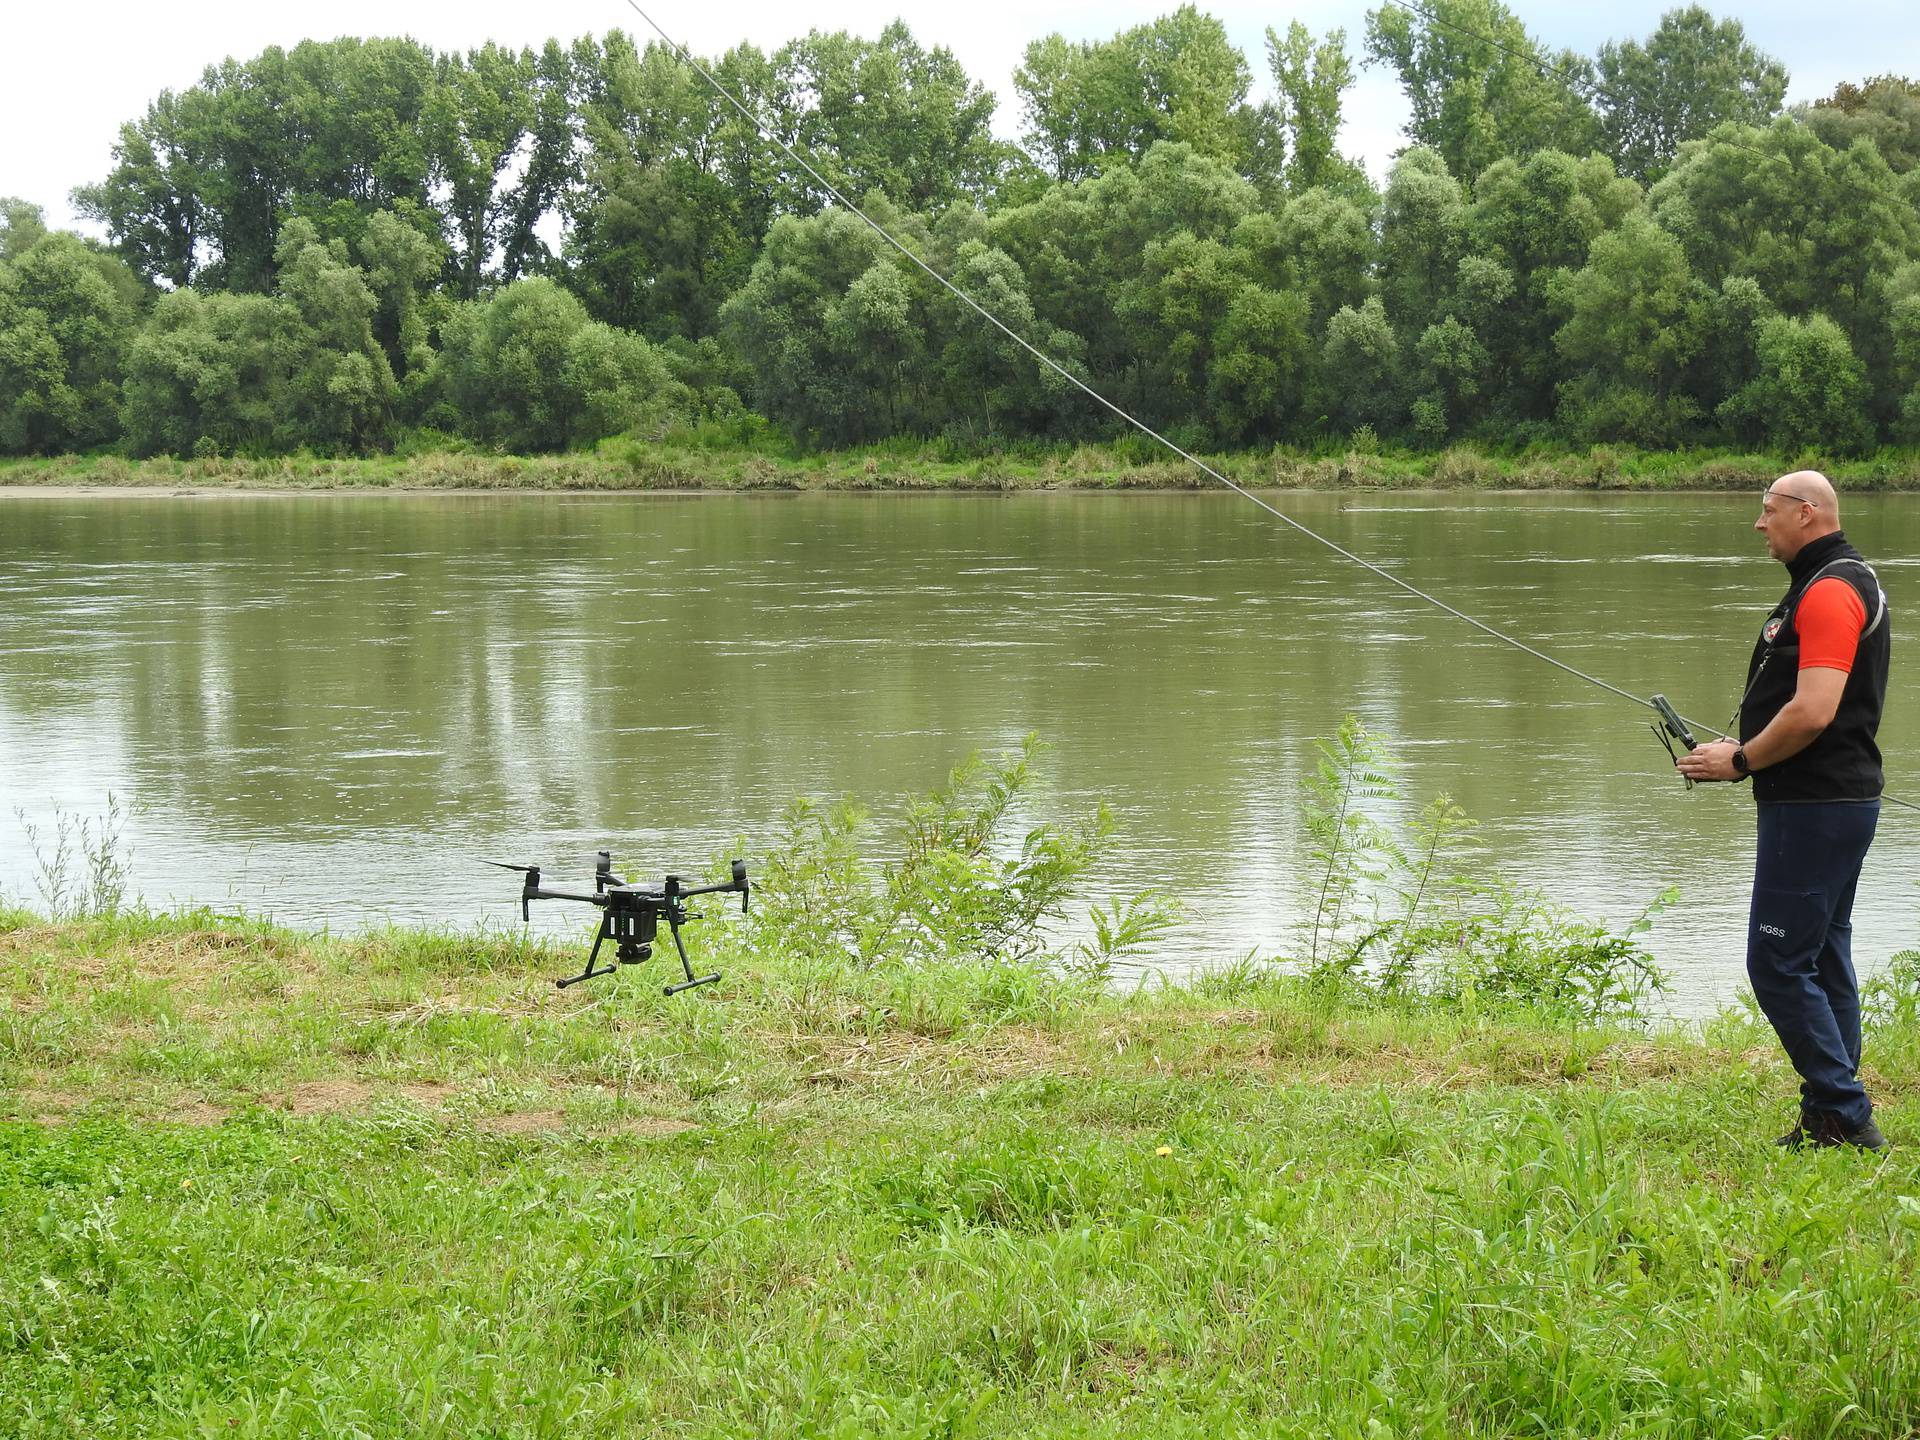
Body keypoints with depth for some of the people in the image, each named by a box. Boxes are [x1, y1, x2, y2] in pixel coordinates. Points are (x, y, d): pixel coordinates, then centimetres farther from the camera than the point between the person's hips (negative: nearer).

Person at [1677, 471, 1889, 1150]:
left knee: (1779, 963, -9)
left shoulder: (1829, 591, -17)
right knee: (1824, 960, 13)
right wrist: (1744, 751, 14)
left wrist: (1741, 761, -12)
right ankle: (1831, 1119, 17)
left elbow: (1812, 712, -25)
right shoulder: (1848, 578, 17)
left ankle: (1844, 1115, -7)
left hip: (1814, 806, -11)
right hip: (1837, 799, 11)